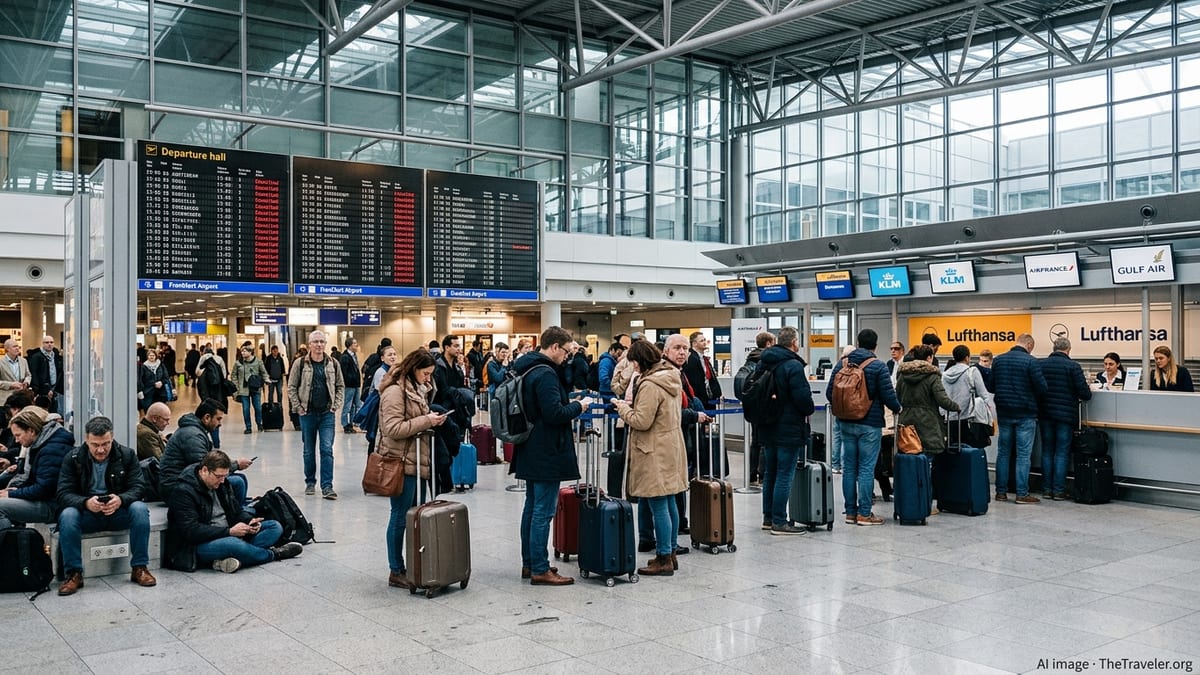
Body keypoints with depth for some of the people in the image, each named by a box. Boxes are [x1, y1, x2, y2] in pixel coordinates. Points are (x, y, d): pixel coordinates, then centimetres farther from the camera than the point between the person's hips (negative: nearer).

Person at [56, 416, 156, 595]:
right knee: (67, 515, -32)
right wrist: (86, 503, -32)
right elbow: (64, 494, -10)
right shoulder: (72, 458, -4)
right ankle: (74, 574, -20)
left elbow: (137, 488, -8)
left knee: (139, 509, -30)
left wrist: (120, 500, -31)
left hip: (118, 512, 0)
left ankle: (139, 568, -18)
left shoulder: (127, 455, -3)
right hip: (87, 513, 0)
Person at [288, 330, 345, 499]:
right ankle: (310, 482, 24)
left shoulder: (333, 364, 3)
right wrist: (298, 407, -5)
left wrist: (336, 405, 0)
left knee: (327, 450, -6)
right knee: (309, 451, 10)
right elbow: (291, 387, 1)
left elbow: (340, 386, 10)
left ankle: (327, 487, -4)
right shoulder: (300, 363, -2)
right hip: (307, 413, 0)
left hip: (327, 414, 0)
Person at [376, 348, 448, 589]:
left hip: (417, 460, 9)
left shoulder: (418, 389, 15)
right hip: (402, 461, -9)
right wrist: (426, 421, -20)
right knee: (401, 516, -2)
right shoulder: (395, 391, -13)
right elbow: (393, 428, -21)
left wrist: (432, 420, 7)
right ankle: (396, 572, 6)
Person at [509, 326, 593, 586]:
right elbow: (554, 413, -25)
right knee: (543, 511, -5)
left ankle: (529, 563, 25)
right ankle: (540, 570, 0)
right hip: (546, 454, -10)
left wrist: (571, 404, 13)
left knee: (532, 507, 16)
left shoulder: (525, 368, 12)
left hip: (531, 452, 10)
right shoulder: (545, 374, -20)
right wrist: (578, 407, -10)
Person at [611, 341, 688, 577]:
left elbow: (642, 421, -21)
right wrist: (630, 407, 14)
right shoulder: (672, 378, 10)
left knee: (659, 506, -4)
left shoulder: (650, 385, -20)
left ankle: (664, 559, 2)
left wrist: (622, 408, -6)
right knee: (669, 503, 15)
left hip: (655, 452, -10)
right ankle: (671, 553, 24)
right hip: (671, 446, 10)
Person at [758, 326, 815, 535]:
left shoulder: (763, 363, 9)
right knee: (785, 475, -3)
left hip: (767, 429, 8)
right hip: (789, 429, -8)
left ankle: (768, 517, 23)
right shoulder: (793, 365, -17)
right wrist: (808, 411, 0)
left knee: (770, 473, 16)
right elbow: (803, 397, -20)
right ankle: (779, 521, -1)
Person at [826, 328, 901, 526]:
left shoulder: (842, 364, 4)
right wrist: (897, 408, 10)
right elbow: (888, 396, -11)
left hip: (846, 423, 4)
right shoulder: (878, 366, -9)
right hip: (870, 424, -4)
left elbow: (829, 393, 5)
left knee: (849, 468, 9)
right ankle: (864, 513, 2)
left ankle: (850, 512, 14)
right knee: (866, 469, -1)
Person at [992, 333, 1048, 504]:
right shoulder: (1031, 362, -11)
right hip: (1025, 414, -4)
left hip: (1003, 413, 4)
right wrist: (1035, 401, 8)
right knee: (1023, 455, 0)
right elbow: (1042, 388, -11)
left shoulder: (998, 360, 4)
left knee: (1003, 453, 10)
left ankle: (1001, 491, 13)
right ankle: (1022, 494, 1)